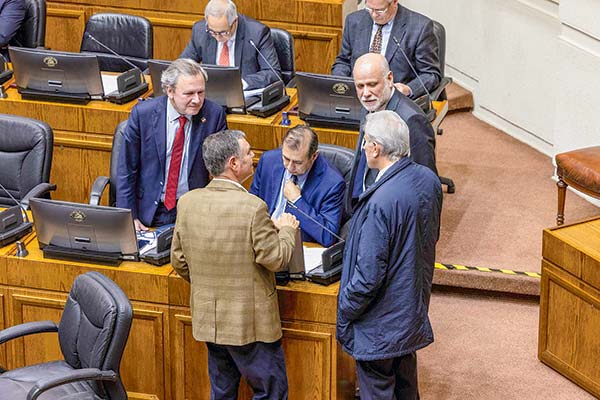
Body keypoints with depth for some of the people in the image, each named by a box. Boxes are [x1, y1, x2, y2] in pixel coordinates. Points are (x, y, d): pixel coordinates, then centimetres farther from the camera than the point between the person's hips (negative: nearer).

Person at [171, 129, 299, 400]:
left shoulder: (187, 202, -4)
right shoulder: (252, 208, -22)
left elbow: (179, 261, 6)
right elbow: (276, 258, -14)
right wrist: (287, 229, 4)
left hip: (207, 318, 6)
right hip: (249, 322, -6)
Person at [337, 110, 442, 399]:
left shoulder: (380, 203, -31)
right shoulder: (429, 180, -5)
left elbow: (369, 275, -26)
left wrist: (345, 312, -11)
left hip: (381, 321, -8)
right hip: (415, 308, 8)